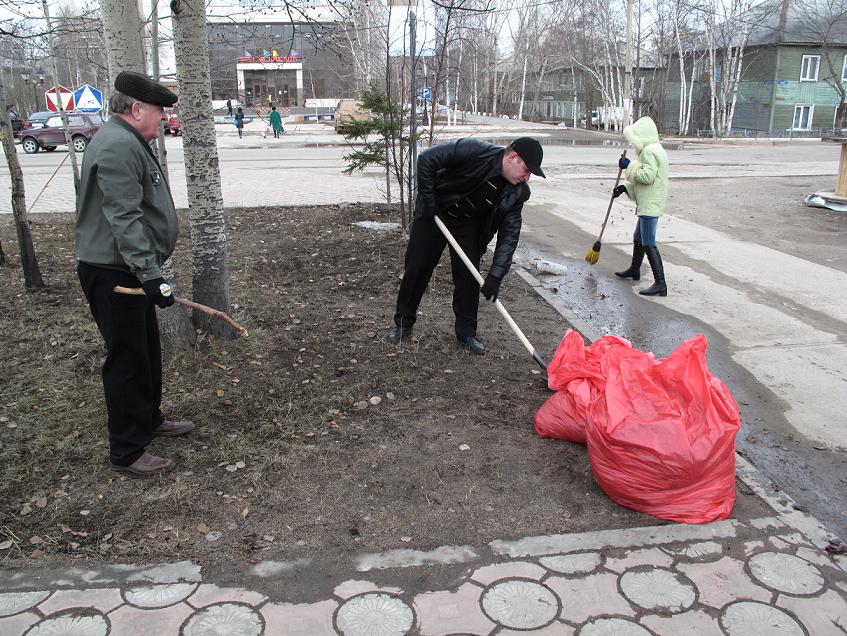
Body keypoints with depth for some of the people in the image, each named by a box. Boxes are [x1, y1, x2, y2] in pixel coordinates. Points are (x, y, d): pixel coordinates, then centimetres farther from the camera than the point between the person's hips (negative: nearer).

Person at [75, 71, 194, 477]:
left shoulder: (128, 142, 16)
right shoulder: (118, 147, -20)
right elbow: (125, 219, -29)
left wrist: (149, 271, 28)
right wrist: (150, 274, -33)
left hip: (130, 270, 11)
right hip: (113, 274, -11)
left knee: (147, 351, 22)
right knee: (127, 360, -3)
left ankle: (149, 419, 39)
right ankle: (126, 453, 8)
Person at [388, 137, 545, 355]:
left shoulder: (517, 192, -17)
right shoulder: (474, 151, -32)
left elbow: (509, 234, -17)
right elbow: (426, 159, -28)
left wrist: (495, 275, -25)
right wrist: (427, 200, -23)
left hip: (468, 224, 4)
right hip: (434, 212, -3)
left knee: (469, 276, -2)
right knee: (417, 268, 1)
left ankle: (466, 332, 12)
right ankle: (403, 323, 17)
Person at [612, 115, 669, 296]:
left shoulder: (650, 151, -16)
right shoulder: (652, 150, 17)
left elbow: (647, 176, -26)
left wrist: (630, 165, -15)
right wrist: (625, 187, 17)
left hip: (650, 205, -11)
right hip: (647, 205, 11)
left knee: (648, 244, -13)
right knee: (638, 238, 26)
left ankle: (660, 285, -15)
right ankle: (634, 270, 46)